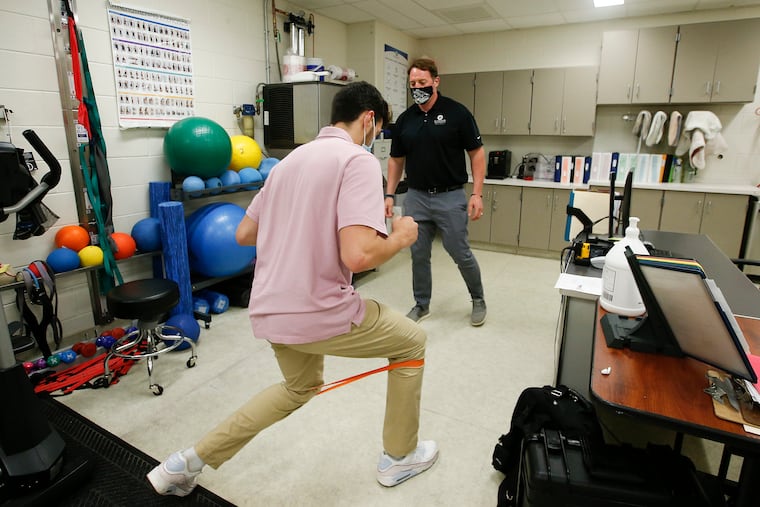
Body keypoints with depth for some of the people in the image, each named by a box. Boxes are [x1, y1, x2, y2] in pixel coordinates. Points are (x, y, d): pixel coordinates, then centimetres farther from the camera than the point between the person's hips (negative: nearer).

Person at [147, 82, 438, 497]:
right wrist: (400, 237, -5)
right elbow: (357, 256, -26)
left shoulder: (291, 159, 12)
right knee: (412, 342, 18)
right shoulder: (358, 160, -12)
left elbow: (243, 234, 16)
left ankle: (189, 462, 37)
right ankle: (399, 457, 33)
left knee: (300, 388, 33)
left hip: (269, 310, 8)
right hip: (319, 312, -8)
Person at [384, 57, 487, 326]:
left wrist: (477, 194, -12)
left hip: (450, 197, -3)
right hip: (416, 197, 4)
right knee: (419, 255, 9)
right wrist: (389, 195, 4)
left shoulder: (457, 113, -5)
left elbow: (477, 153, -4)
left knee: (461, 254, 2)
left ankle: (478, 299, 27)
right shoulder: (405, 119, 6)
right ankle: (421, 304, 27)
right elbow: (396, 160, 13)